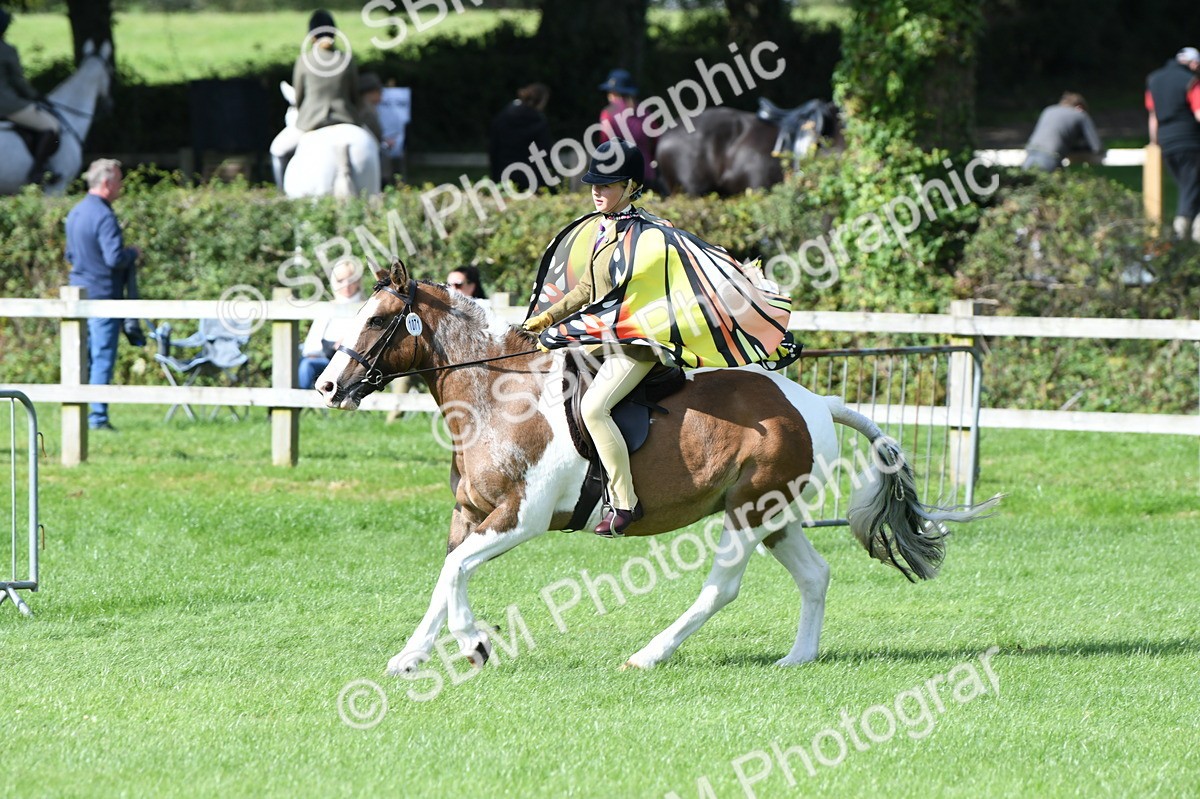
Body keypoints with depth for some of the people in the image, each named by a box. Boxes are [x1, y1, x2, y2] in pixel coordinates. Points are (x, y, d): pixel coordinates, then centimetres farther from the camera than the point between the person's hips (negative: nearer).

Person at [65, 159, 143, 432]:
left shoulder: (75, 213, 11)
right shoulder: (103, 217, -18)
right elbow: (115, 258, -24)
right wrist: (133, 253, -5)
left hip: (79, 291, 8)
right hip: (103, 294, -8)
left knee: (82, 357, 13)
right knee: (103, 357, -4)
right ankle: (97, 417, -4)